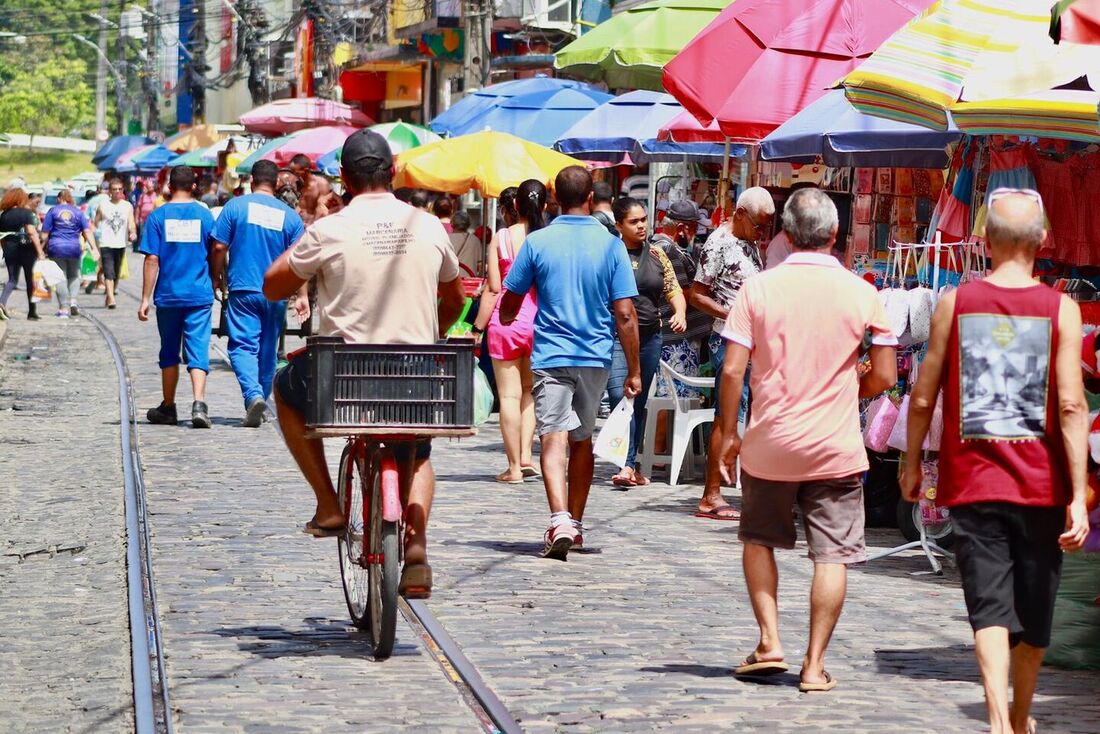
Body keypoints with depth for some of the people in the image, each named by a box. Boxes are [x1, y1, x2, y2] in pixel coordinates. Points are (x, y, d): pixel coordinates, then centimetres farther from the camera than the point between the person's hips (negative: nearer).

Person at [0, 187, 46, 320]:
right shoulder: (26, 213, -8)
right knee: (31, 280, 9)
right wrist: (40, 252, -18)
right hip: (26, 249, -3)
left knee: (12, 279, 9)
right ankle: (32, 312, 13)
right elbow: (32, 232, -17)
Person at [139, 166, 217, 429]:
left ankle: (168, 408, 22)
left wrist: (145, 298, -2)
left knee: (169, 353, 13)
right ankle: (199, 403, -22)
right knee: (198, 351, -3)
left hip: (168, 296, 0)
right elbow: (214, 255, 9)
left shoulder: (158, 216, -2)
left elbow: (152, 259, -5)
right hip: (199, 296, 0)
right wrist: (216, 283, 26)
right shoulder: (204, 215, 2)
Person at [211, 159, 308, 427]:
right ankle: (262, 402, 25)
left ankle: (253, 395, -27)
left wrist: (218, 277, 11)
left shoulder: (236, 206, -3)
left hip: (243, 290, -3)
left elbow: (219, 247, -4)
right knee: (267, 348, 15)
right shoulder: (289, 215, 2)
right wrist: (302, 295, 3)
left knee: (243, 345, -4)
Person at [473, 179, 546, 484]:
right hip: (540, 321, 2)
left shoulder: (501, 238, -5)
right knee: (530, 390, 20)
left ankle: (514, 466, 4)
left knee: (509, 395, 3)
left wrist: (479, 326, 1)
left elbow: (493, 289, -6)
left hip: (506, 320, -2)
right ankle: (526, 455, 9)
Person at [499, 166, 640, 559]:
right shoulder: (611, 245, -3)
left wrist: (507, 319, 29)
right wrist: (633, 371, 1)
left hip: (550, 355, -2)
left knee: (554, 438, -8)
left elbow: (508, 307, 5)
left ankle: (560, 519, -27)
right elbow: (625, 314, -5)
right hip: (596, 356, 2)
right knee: (582, 440, 17)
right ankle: (576, 523, 26)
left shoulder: (537, 242, -3)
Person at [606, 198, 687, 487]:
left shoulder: (657, 255, 11)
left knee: (639, 403, 10)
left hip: (650, 336, 5)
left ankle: (631, 466, 16)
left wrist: (680, 313, -7)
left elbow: (674, 291, 13)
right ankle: (627, 466, -23)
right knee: (620, 398, -19)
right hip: (615, 336, -5)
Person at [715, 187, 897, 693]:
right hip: (836, 447, 0)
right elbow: (884, 376, -2)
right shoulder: (862, 294, -4)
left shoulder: (758, 289, -6)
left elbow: (732, 370, -8)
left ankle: (769, 642, 13)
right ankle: (814, 664, 4)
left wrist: (729, 433, 4)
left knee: (759, 540, 20)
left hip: (769, 443, 0)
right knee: (832, 556, 5)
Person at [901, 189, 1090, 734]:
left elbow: (923, 397, 1)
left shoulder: (955, 303, -2)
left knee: (990, 607, -2)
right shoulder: (1060, 309, -5)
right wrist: (1078, 495, -11)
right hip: (1040, 486, 0)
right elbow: (1071, 405, -12)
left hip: (972, 484, 0)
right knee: (1034, 612, 17)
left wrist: (911, 465, 16)